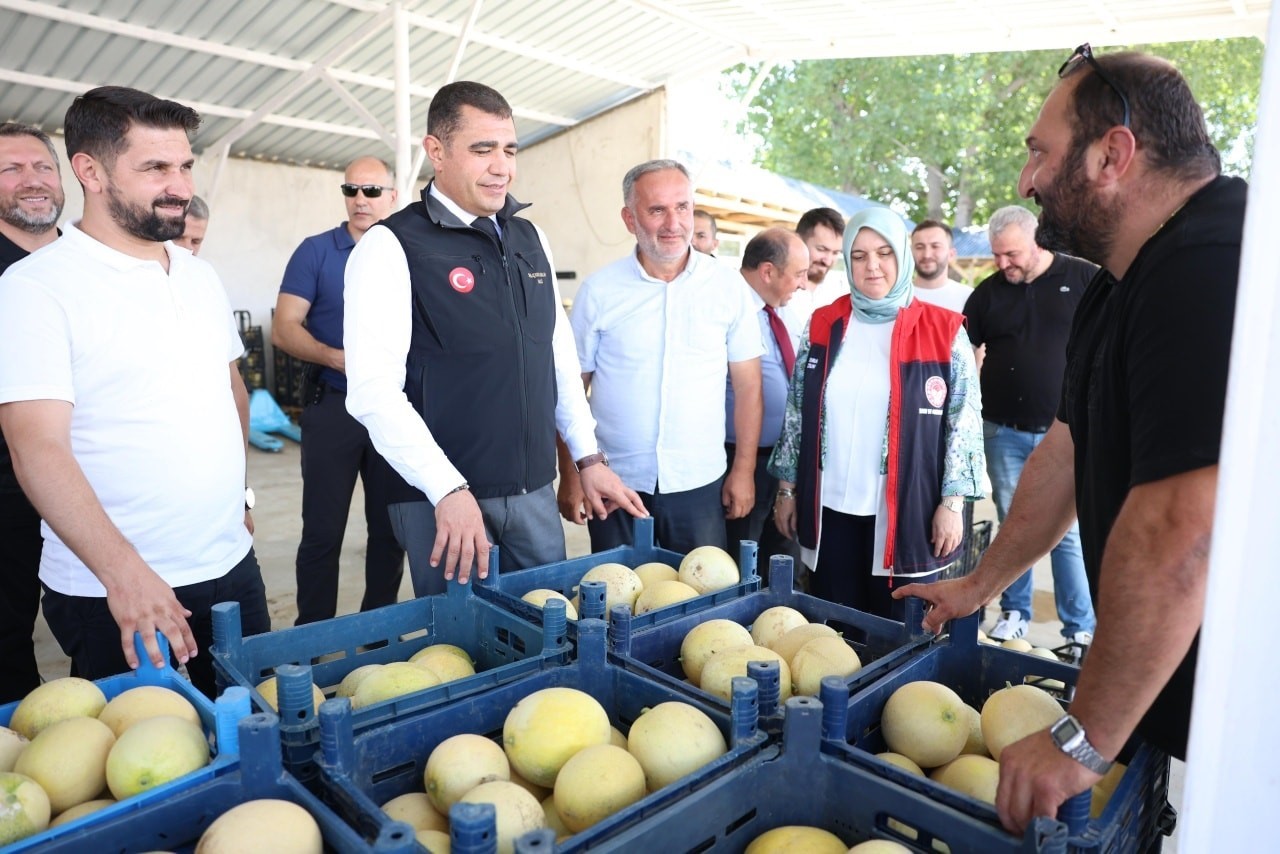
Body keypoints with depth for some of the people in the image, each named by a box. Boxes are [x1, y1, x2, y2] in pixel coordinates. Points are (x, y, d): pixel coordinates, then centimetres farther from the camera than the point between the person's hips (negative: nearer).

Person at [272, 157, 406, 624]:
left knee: (390, 528, 11)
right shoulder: (316, 251, 0)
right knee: (323, 530, 4)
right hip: (333, 406, -2)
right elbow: (283, 329, -6)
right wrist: (337, 358, -22)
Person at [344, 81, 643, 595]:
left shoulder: (530, 239, 10)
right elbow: (374, 390, -16)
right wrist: (449, 491, -22)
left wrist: (589, 457, 12)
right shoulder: (391, 246, -9)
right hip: (442, 498, -5)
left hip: (535, 491, 6)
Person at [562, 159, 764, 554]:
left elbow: (747, 386, 3)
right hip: (614, 485, 0)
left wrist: (744, 469, 1)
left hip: (700, 485, 1)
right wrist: (570, 475, -1)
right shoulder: (598, 291, -2)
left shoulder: (729, 287, 0)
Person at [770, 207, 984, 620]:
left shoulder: (943, 331, -3)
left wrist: (952, 503, -6)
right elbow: (796, 413, 8)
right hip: (831, 509, 3)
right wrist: (787, 489, 7)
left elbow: (965, 422, -2)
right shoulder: (823, 325, 5)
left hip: (906, 511, -2)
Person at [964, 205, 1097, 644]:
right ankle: (1014, 614, 26)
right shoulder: (988, 292, 5)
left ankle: (1082, 629, 13)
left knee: (1070, 533, 2)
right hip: (1004, 431, 3)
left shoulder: (1086, 279, -1)